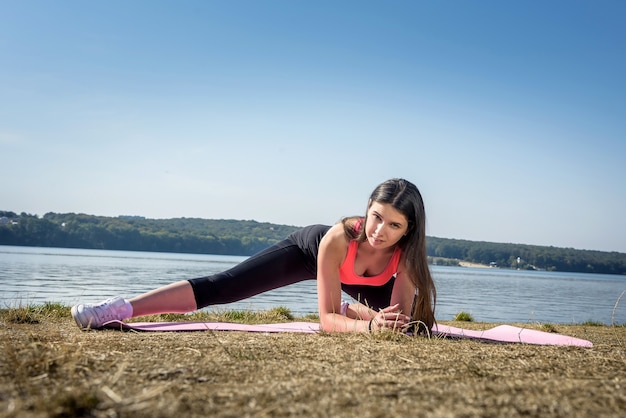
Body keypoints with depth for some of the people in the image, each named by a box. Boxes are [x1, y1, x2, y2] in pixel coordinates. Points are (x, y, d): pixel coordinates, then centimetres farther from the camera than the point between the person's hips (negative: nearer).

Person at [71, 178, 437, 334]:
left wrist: (387, 321, -57)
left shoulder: (407, 252, -37)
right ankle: (120, 309, -19)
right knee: (220, 288, -19)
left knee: (403, 320, 22)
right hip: (308, 248, -4)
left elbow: (403, 316, -33)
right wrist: (369, 326, -59)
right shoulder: (338, 239, -45)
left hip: (362, 282, 5)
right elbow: (327, 318, -40)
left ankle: (352, 308, 54)